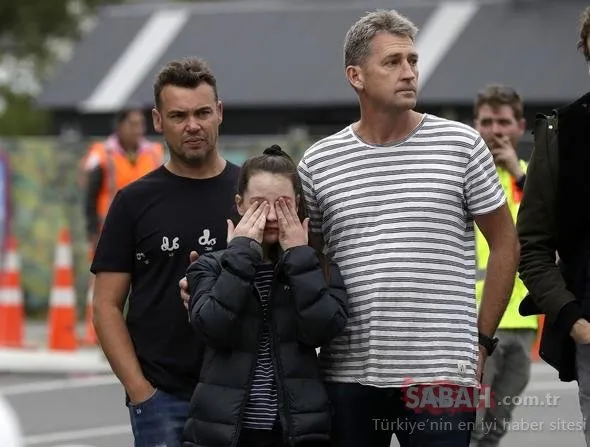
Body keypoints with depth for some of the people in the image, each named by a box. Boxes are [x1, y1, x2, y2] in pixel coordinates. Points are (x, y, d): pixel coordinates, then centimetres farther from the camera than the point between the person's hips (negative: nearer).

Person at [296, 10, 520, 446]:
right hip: (348, 374, 2)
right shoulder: (318, 163, 6)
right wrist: (315, 338, 8)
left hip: (441, 376, -2)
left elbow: (505, 244, 7)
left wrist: (482, 340, 3)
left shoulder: (462, 144, 2)